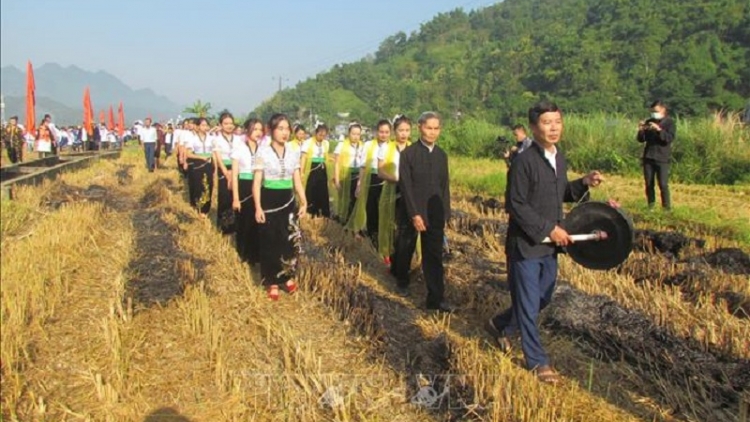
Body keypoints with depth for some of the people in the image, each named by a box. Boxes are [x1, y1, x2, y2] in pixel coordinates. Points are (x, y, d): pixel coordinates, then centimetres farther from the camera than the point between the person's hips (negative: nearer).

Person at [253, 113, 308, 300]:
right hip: (269, 201, -3)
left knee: (292, 240, -1)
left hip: (288, 201, 3)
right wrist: (258, 207, -13)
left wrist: (304, 202, -4)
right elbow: (257, 182, -6)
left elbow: (297, 182, 8)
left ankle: (288, 276, 21)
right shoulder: (263, 152, -5)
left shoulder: (293, 154, 7)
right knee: (270, 243, 6)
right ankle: (273, 282, 20)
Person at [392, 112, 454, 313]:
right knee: (405, 250, 15)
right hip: (411, 213, -3)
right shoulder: (408, 153, -8)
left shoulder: (441, 155, 6)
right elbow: (405, 187, -13)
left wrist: (445, 214, 5)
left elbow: (445, 186, 9)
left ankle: (436, 298, 2)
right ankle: (402, 280, 39)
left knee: (434, 256, 0)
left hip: (435, 214, 3)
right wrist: (414, 214, -18)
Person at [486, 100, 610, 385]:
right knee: (528, 305, 5)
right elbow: (516, 205, -20)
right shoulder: (524, 161, -18)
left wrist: (584, 183, -2)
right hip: (525, 244, -8)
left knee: (542, 299, 19)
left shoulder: (559, 158, 6)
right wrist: (549, 229, -20)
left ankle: (501, 326, 41)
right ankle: (537, 361, 21)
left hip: (550, 245, 8)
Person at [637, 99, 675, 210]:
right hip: (648, 157, 4)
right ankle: (650, 206, 13)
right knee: (649, 184, 5)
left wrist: (659, 129, -26)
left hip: (662, 158, -4)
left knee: (663, 184, -8)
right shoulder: (648, 122, 11)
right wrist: (641, 130, -11)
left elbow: (670, 139, -15)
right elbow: (641, 139, 9)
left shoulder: (669, 123, 0)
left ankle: (667, 207, -1)